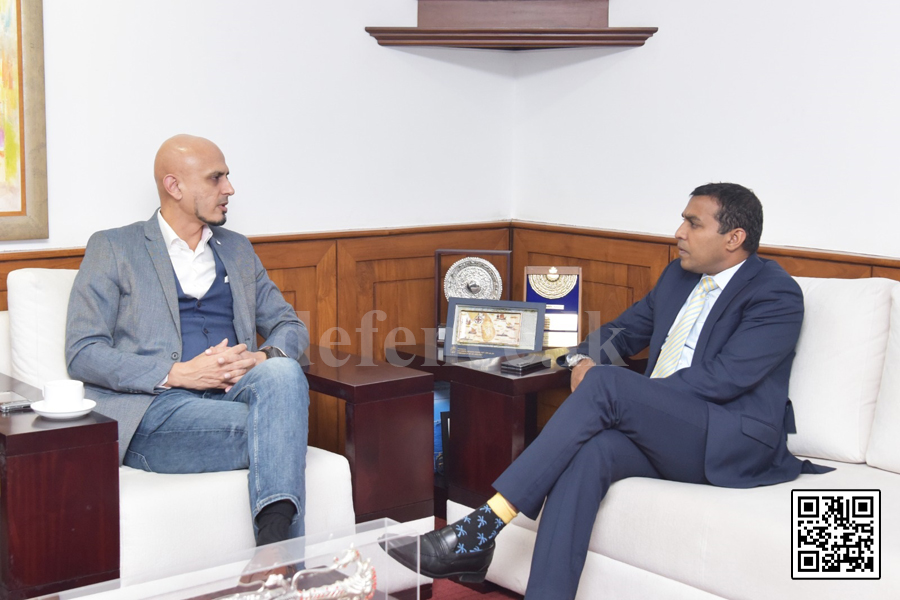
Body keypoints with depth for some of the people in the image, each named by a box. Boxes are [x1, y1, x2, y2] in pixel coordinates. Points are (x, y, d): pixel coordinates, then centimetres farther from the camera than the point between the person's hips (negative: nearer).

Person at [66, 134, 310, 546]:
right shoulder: (112, 249, 9)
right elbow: (82, 353, -1)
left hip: (232, 396, 5)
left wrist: (263, 358, -4)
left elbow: (290, 326, 22)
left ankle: (275, 544, -42)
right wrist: (178, 373, -15)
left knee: (284, 374, -32)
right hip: (155, 411, -4)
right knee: (279, 429, -32)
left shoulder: (237, 250, 24)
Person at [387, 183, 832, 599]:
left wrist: (605, 385, -15)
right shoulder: (679, 276, 20)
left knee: (606, 382, -29)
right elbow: (625, 330, 28)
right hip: (663, 433, 7)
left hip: (734, 446, -6)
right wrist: (585, 358, 1)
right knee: (586, 451, -29)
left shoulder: (777, 296, -4)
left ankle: (481, 529, -31)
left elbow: (722, 379, -15)